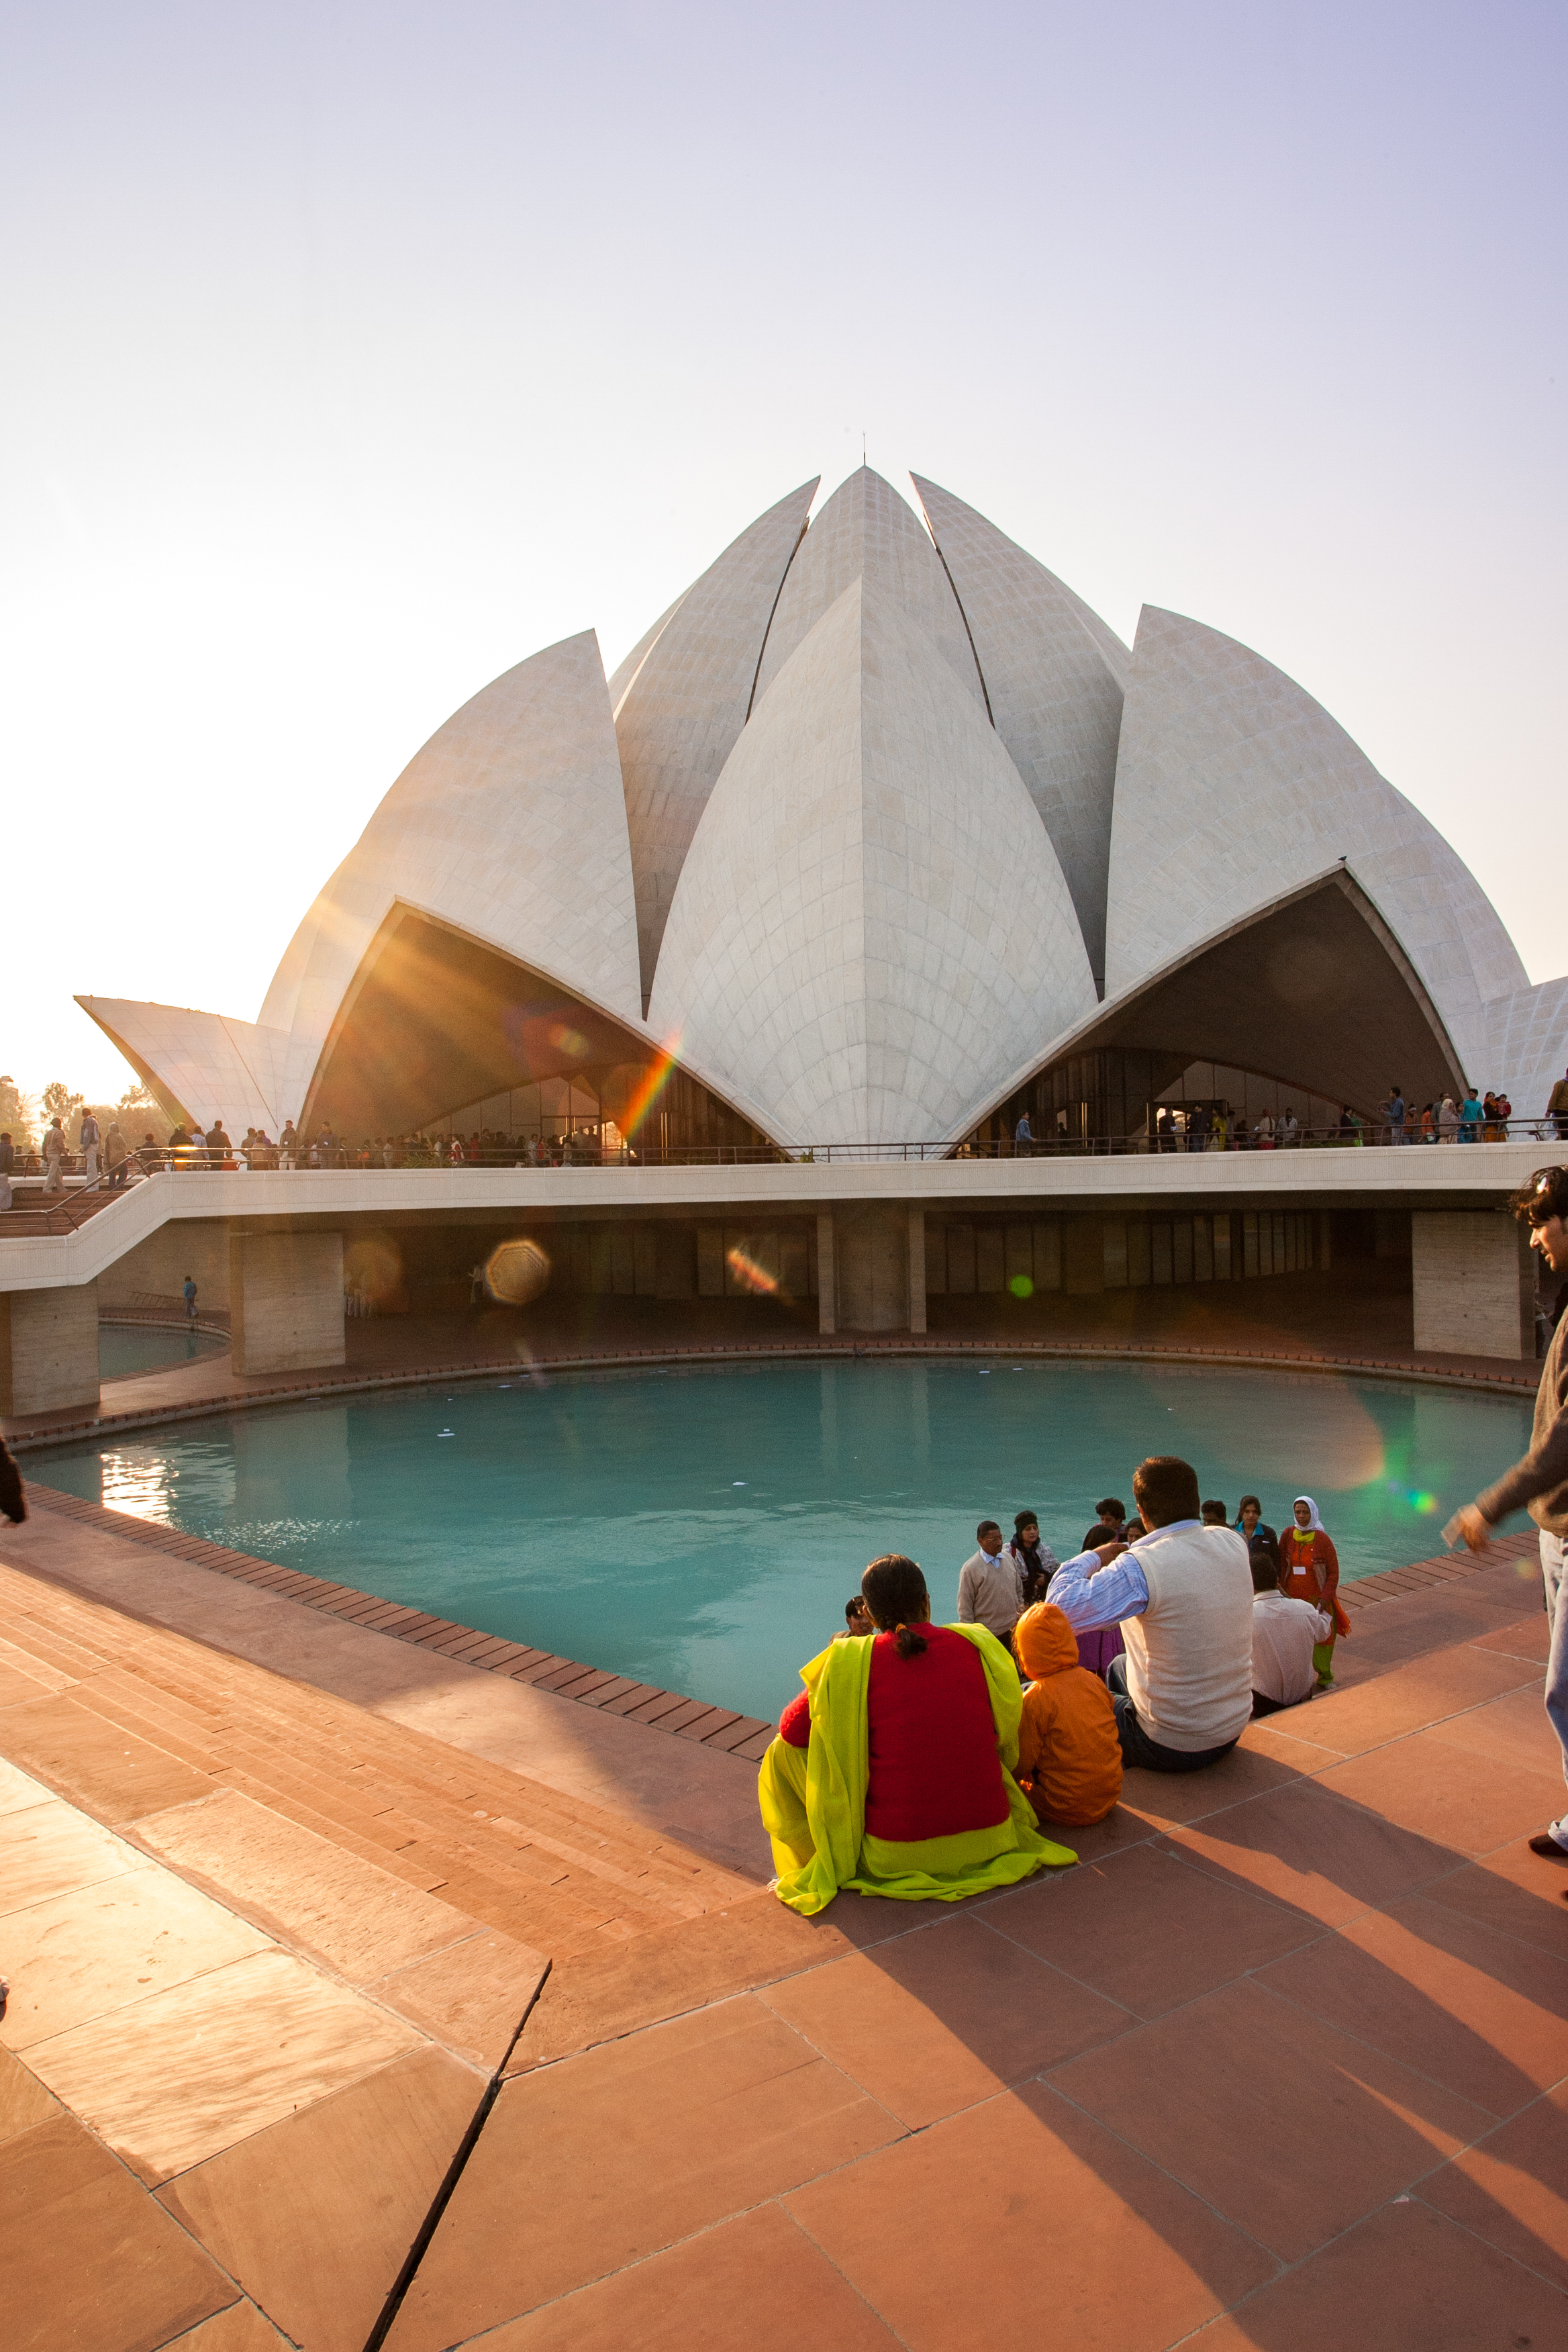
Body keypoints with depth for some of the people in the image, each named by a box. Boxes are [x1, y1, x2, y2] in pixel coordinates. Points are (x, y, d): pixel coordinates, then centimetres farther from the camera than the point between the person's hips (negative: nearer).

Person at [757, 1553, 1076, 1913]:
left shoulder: (850, 1661, -10)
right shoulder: (978, 1645, -2)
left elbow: (791, 1728, 2)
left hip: (894, 1856, -3)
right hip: (989, 1842, 4)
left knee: (784, 1751, 13)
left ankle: (832, 1862, 24)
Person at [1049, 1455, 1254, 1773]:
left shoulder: (1140, 1568, -28)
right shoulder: (1233, 1543, -7)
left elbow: (1061, 1610, -30)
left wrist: (1091, 1558, -12)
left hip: (1171, 1749, -7)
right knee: (1118, 1667, 32)